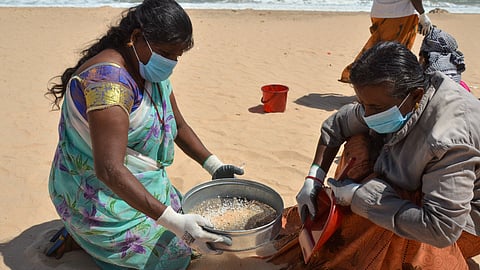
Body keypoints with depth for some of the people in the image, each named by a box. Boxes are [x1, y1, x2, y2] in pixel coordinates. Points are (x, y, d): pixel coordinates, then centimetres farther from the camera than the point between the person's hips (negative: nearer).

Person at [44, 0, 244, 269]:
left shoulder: (153, 72, 0)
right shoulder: (109, 79, -30)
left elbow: (179, 127, 10)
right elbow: (108, 170, -36)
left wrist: (214, 165, -1)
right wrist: (171, 220, -38)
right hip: (99, 194, -9)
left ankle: (86, 233, 16)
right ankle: (82, 237, 5)